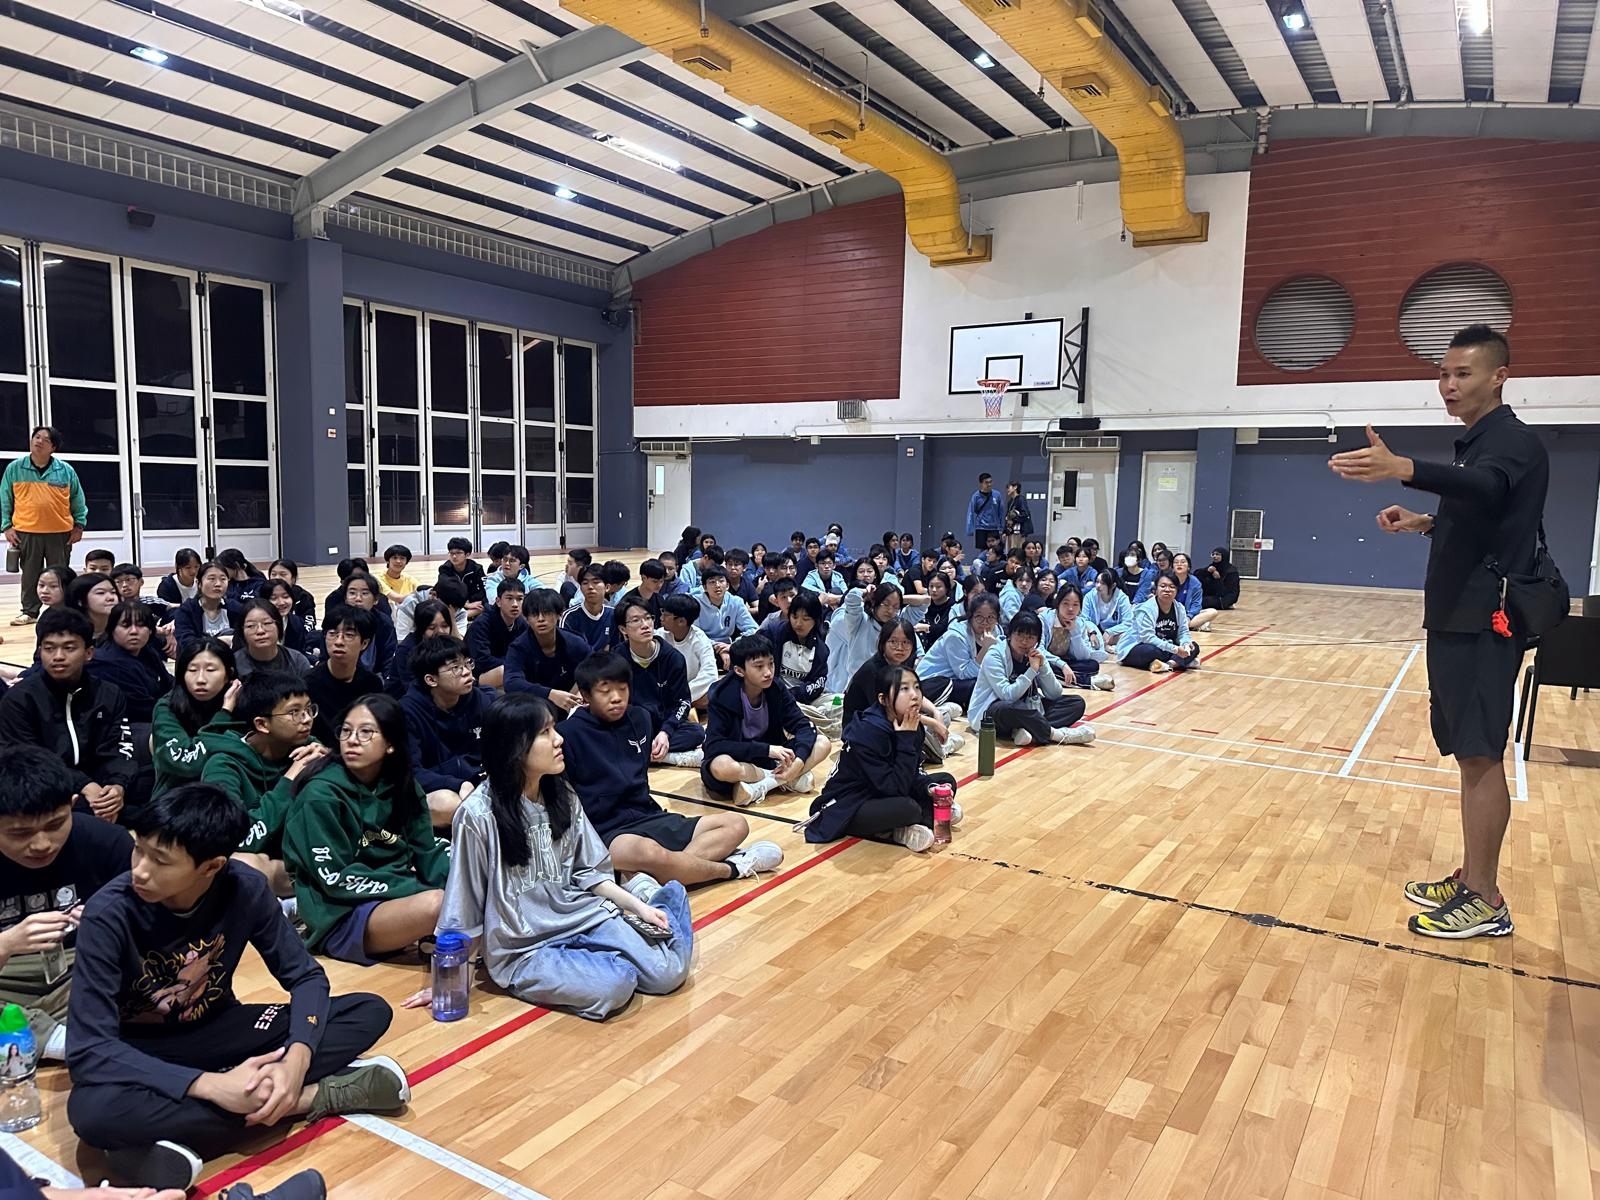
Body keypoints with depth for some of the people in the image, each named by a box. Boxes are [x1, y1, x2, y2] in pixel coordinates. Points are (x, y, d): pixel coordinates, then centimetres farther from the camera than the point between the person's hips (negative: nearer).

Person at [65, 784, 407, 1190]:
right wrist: (212, 1086, -38)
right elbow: (88, 1051, -28)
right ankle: (314, 1097, -26)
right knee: (92, 1110, -39)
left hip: (214, 1031, 3)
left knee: (371, 1012, -14)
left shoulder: (245, 888, -18)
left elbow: (306, 976, -10)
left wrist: (298, 1058, -31)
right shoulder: (109, 913, -25)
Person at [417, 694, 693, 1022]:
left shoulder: (561, 795, 2)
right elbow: (461, 909, -8)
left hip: (582, 916, 5)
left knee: (667, 973, -11)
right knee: (615, 986, -29)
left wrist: (638, 906, -1)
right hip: (523, 949, -5)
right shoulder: (478, 815, -16)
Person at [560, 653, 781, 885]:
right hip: (604, 831, -8)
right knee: (650, 854, -41)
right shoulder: (569, 734, -9)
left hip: (646, 817, 8)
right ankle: (731, 867, -14)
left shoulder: (638, 720, 10)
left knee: (735, 824, -1)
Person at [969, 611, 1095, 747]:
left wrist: (1042, 666, -16)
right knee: (1008, 708, -42)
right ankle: (1059, 734, -25)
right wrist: (1032, 670, -27)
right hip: (990, 714, -7)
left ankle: (1030, 730, -29)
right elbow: (1007, 696, -27)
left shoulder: (1036, 655, 3)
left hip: (1027, 711, 7)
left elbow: (1055, 695, -3)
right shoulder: (994, 656, -15)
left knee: (1076, 703, -8)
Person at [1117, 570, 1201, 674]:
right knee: (1156, 651, -40)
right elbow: (1148, 637, -29)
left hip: (1165, 648, 7)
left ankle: (1170, 663, -32)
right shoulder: (1146, 609, -21)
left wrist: (1186, 644, -25)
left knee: (1193, 647, -12)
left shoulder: (1179, 608, 0)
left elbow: (1183, 632, 0)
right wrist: (1174, 649, -34)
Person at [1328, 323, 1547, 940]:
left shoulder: (1515, 441, -13)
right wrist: (1424, 522, 9)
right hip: (1456, 618, 10)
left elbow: (1484, 488, -36)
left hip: (1485, 623, -10)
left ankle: (1486, 902, 1)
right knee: (1470, 753, 13)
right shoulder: (1476, 443, 17)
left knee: (1481, 756, -7)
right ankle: (1468, 879, 23)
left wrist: (1401, 468, -53)